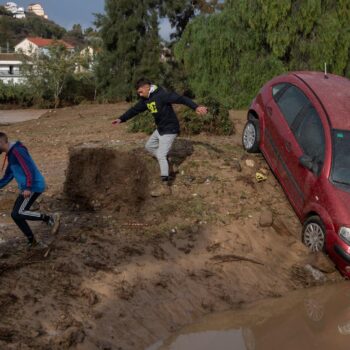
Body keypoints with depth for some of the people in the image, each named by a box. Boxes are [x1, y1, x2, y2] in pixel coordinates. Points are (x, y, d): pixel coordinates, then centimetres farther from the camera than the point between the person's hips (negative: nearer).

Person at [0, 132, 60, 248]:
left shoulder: (17, 150, -12)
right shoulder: (10, 154, 19)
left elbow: (29, 168, -21)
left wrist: (28, 188, -27)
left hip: (34, 186, -10)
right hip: (27, 188, 10)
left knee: (18, 214, -15)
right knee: (15, 214, 8)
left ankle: (50, 218, -9)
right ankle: (32, 242, 15)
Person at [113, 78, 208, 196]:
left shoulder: (162, 95, -22)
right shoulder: (146, 100, 5)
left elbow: (181, 99, -31)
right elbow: (135, 110, 17)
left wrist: (196, 107, -43)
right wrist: (121, 119, 19)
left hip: (169, 130, -9)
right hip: (159, 129, 9)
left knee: (161, 156, -13)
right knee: (149, 146, 21)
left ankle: (165, 187, -12)